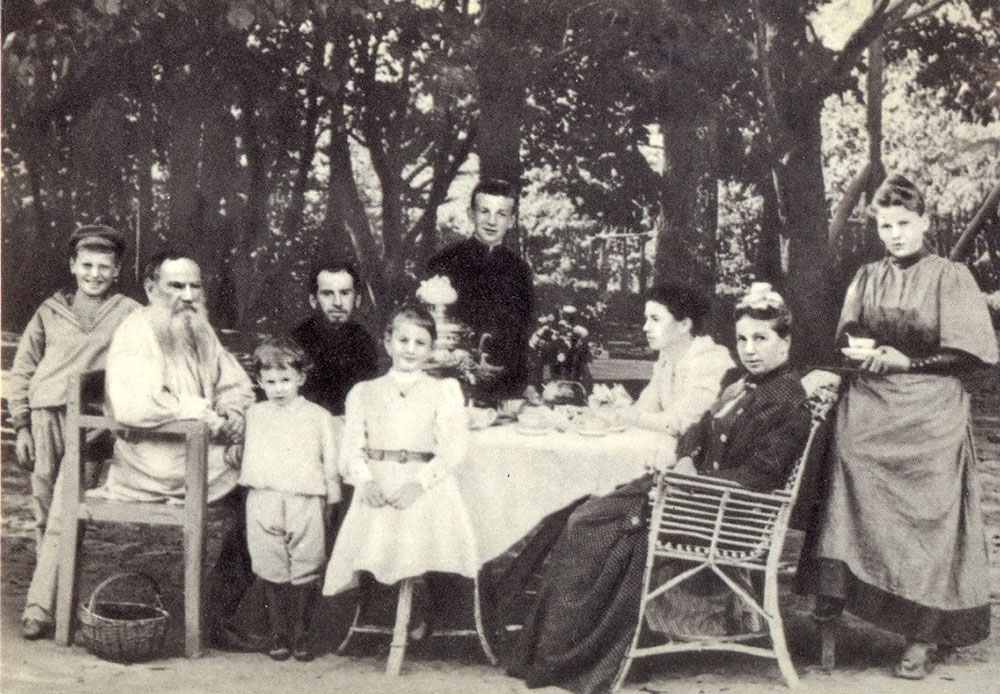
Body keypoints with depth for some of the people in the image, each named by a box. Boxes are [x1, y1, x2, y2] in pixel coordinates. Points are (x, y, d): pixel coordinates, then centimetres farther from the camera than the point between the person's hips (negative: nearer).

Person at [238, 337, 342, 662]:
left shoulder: (319, 417, 5)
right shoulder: (253, 416, 12)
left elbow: (331, 461, 8)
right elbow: (246, 456, 24)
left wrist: (329, 498, 6)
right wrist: (249, 483, 18)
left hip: (306, 502, -2)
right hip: (264, 502, 2)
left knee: (305, 571, 1)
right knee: (272, 571, 2)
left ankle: (300, 635, 12)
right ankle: (279, 635, 13)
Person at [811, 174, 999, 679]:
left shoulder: (949, 278, 0)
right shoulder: (866, 280, 13)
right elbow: (846, 343, 18)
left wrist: (906, 361, -13)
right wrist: (860, 355, -4)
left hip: (927, 415, -3)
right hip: (869, 411, 4)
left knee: (924, 519, -4)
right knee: (862, 513, -8)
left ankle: (925, 636, 2)